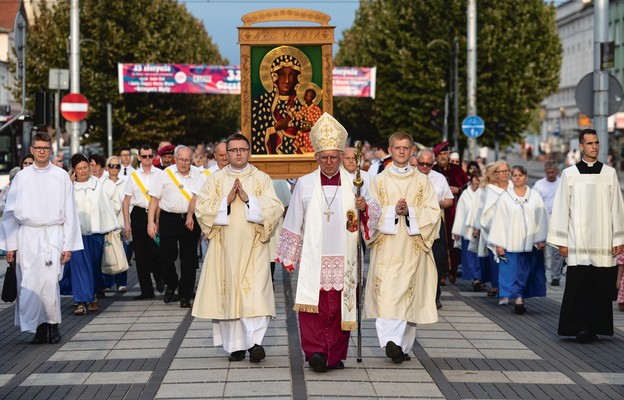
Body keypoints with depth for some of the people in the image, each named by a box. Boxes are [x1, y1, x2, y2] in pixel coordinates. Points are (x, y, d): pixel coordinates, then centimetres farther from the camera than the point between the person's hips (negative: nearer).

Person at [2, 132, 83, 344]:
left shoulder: (61, 176, 4)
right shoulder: (21, 177, 8)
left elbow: (69, 212, 4)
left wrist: (68, 245, -1)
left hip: (53, 234, -2)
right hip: (27, 236, 2)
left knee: (49, 281, -17)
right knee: (29, 284, -1)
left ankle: (53, 324, -1)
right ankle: (40, 328, 9)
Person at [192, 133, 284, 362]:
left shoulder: (262, 179, 8)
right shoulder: (216, 179, 11)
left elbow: (275, 208, -3)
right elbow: (201, 207, 1)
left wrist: (248, 198, -13)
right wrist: (226, 200, -11)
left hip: (253, 246, -1)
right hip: (225, 246, 1)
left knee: (255, 291, -13)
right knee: (228, 292, 0)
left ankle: (255, 341, -17)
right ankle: (235, 345, 7)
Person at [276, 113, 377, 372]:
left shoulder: (353, 183, 8)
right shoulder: (305, 184, 7)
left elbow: (374, 213, 6)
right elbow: (293, 223, 10)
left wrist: (364, 207, -16)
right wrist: (289, 257, 9)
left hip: (342, 259, 1)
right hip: (312, 258, -1)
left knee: (340, 307, 2)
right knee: (312, 305, -13)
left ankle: (335, 355, 9)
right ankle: (315, 352, -17)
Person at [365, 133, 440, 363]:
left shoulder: (422, 181, 10)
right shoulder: (379, 181, 10)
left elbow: (433, 212, 3)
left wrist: (409, 212, -13)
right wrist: (393, 211, -14)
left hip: (412, 248, 1)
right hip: (386, 247, 0)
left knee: (409, 294, -2)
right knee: (386, 293, -14)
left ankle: (402, 345, 5)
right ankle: (391, 341, -19)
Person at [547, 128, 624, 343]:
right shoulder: (569, 174, 4)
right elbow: (561, 208, 4)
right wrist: (562, 241, 0)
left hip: (603, 243, 2)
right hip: (578, 241, -1)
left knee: (602, 286, 1)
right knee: (578, 284, -7)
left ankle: (595, 326, 10)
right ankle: (580, 327, -4)